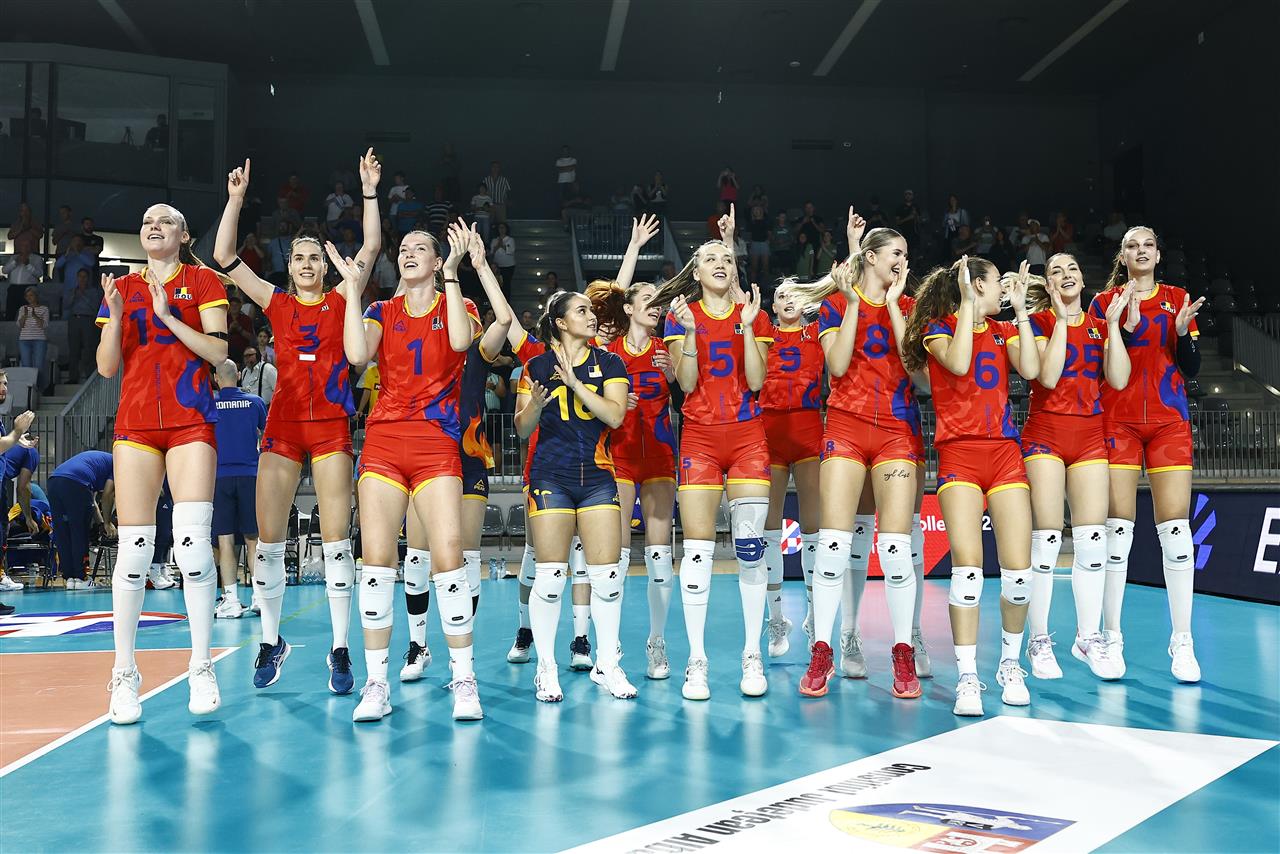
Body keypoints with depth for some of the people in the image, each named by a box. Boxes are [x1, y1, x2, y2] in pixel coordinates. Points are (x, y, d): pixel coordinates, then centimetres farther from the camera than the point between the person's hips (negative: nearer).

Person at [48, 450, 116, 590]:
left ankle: (69, 578, 15)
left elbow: (91, 499, 35)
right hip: (75, 484, -7)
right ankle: (80, 578, 8)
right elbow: (107, 494, 6)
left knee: (62, 534, 13)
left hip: (53, 480, 7)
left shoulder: (99, 459, 37)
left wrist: (101, 523, 33)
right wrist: (107, 523, 16)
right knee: (80, 535, 5)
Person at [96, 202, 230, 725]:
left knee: (192, 539, -13)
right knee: (134, 547, -3)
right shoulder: (123, 288, 16)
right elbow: (107, 367, 10)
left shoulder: (203, 281, 8)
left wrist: (168, 316, -11)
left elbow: (218, 351, -3)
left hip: (191, 421, -2)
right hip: (136, 422, 2)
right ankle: (125, 674, 6)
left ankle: (201, 669, -3)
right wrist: (114, 316, -5)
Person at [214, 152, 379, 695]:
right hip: (282, 424, 2)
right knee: (268, 539, 0)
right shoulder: (276, 303, 13)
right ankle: (270, 642, 17)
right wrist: (236, 198, 3)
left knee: (336, 540, -5)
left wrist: (369, 191, -3)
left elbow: (370, 248, 0)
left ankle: (340, 651, 2)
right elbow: (224, 255, 7)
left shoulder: (341, 299, 9)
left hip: (331, 425, -2)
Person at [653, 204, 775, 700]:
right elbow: (686, 384, -3)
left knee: (750, 544, -4)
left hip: (747, 436, 1)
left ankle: (753, 656, 6)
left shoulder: (753, 316, 9)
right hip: (700, 437, -1)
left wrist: (748, 327, -10)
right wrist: (688, 330, -13)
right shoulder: (682, 316, 6)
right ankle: (696, 661, 1)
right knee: (697, 548, -6)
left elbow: (755, 381, -2)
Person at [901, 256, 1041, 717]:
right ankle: (967, 677, -9)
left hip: (1004, 452, 4)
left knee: (1018, 569, -3)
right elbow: (958, 363, -17)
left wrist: (1021, 309, 3)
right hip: (959, 454, -4)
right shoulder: (938, 328, 4)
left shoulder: (1004, 330, 18)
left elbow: (1030, 369, -1)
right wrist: (967, 304, -11)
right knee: (967, 565, -16)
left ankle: (1010, 664, 17)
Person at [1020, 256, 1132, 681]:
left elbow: (1118, 380, -2)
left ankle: (1088, 637, 13)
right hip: (1046, 434, -4)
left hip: (1090, 436, 4)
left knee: (1092, 541, 2)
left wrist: (1114, 323, -2)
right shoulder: (1038, 322, 1)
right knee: (1045, 539, -6)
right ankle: (1039, 641, 3)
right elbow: (1048, 377, -15)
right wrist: (1061, 320, -12)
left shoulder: (1101, 326, 13)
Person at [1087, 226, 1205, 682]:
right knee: (1117, 528, -4)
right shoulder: (1104, 302, 6)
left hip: (1169, 422, 1)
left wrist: (1182, 330, -9)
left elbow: (1191, 368, 8)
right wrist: (1126, 327, -13)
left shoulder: (1178, 299, 10)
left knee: (1175, 529, -4)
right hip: (1117, 422, -1)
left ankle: (1182, 642, 4)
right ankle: (1112, 639, 4)